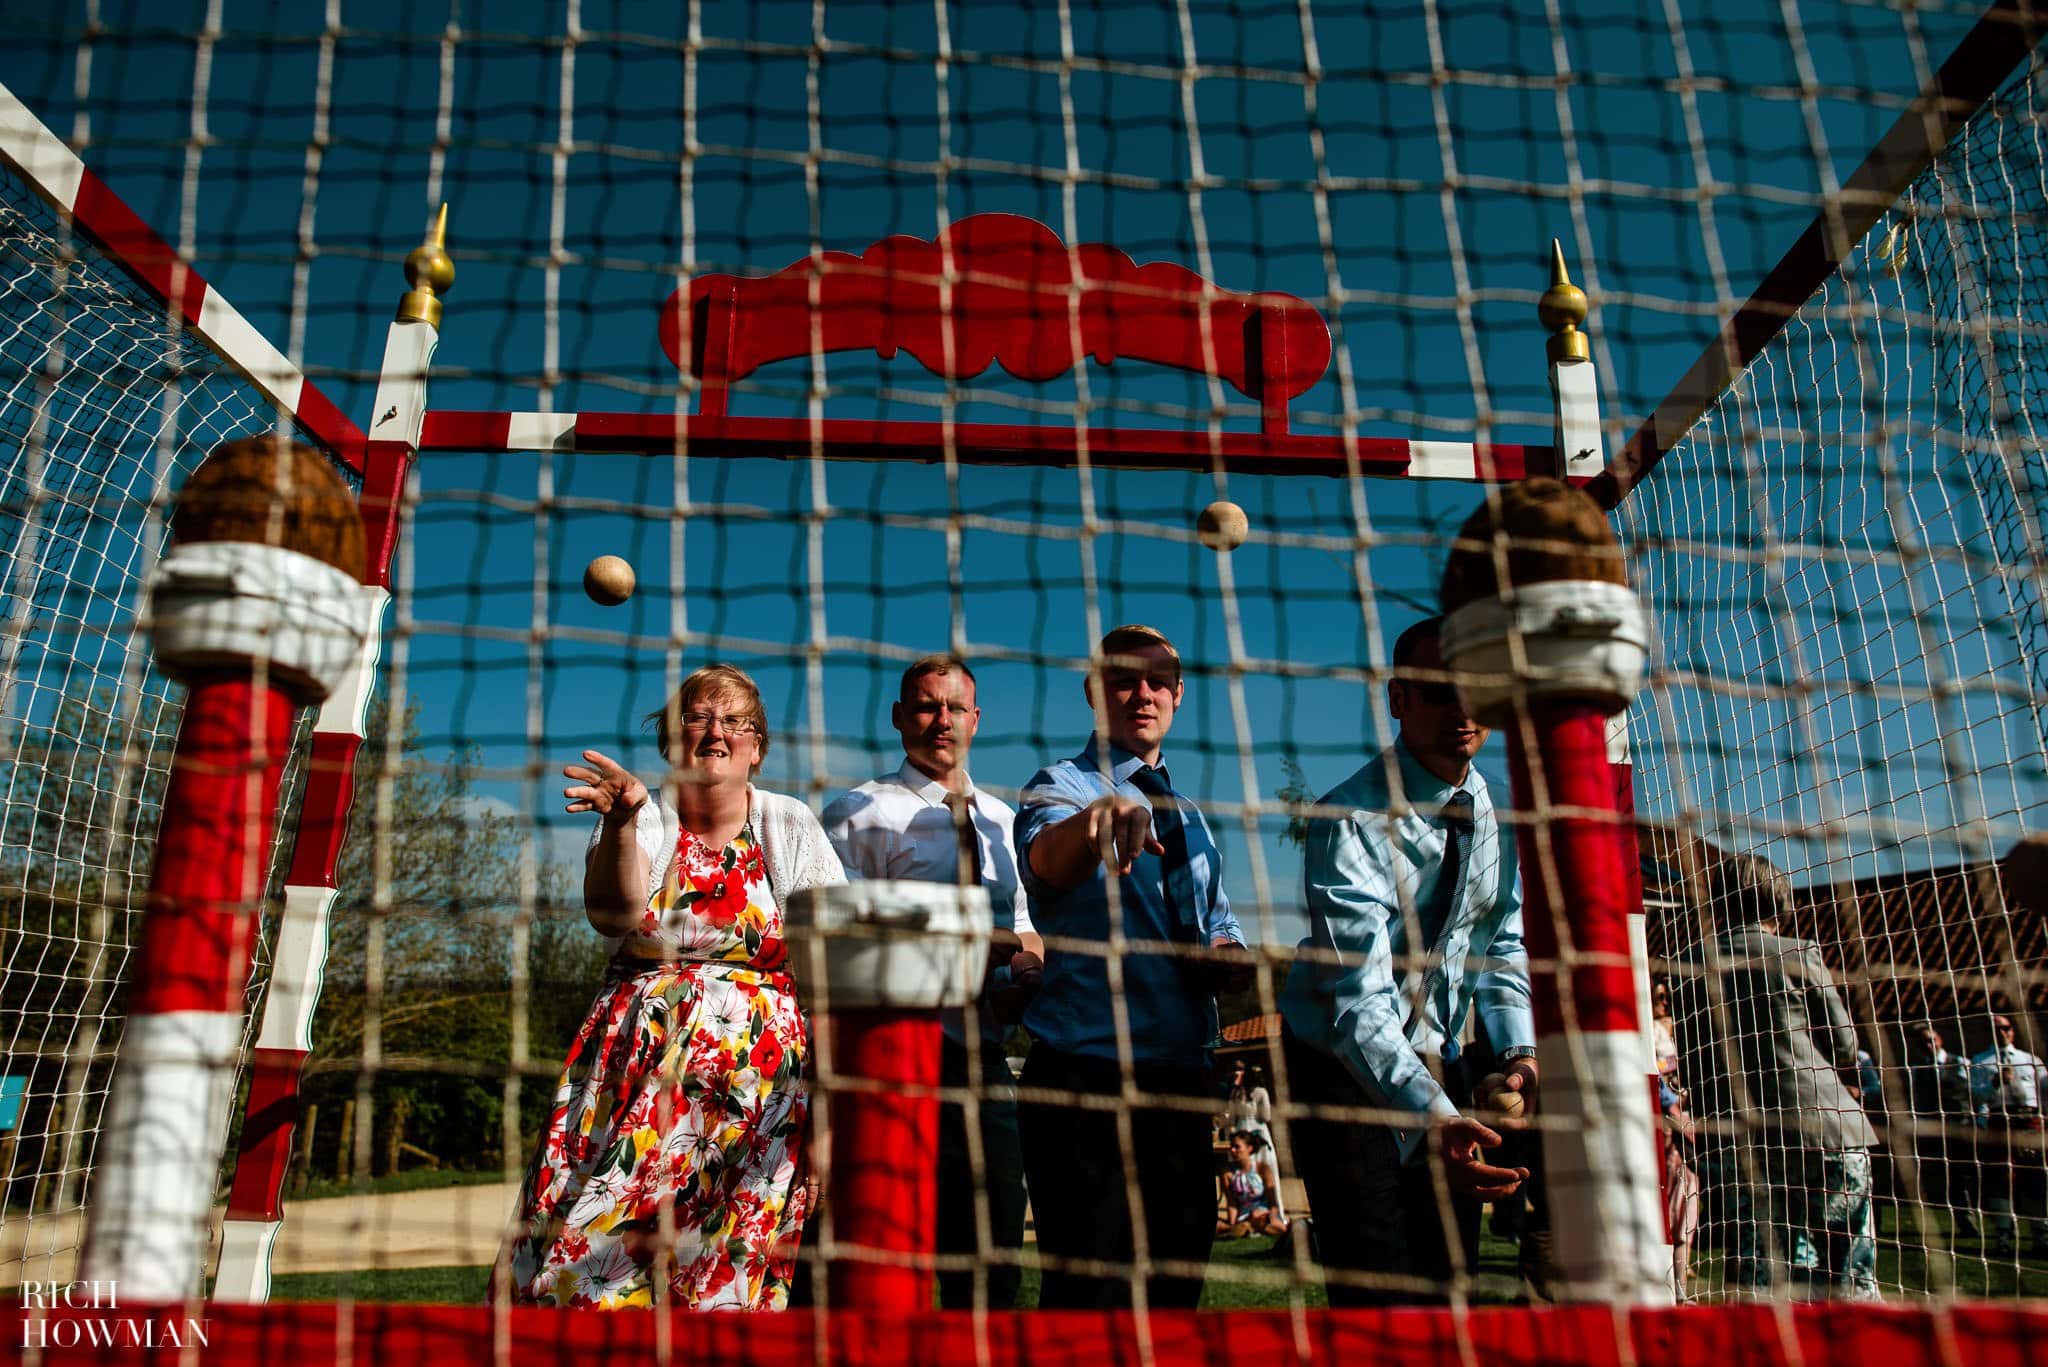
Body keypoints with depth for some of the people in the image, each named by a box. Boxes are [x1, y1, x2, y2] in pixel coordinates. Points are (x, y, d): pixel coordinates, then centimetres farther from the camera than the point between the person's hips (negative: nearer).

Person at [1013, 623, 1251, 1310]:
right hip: (1085, 1078, -7)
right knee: (1089, 1292, -6)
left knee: (1178, 1281, 15)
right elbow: (1049, 857, -27)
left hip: (1182, 1079, 7)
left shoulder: (1187, 815, 18)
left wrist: (1228, 954, -2)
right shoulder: (1061, 785, -4)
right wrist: (1104, 815, -50)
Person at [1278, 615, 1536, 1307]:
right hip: (1338, 1063, -6)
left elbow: (1502, 942, 5)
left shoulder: (1495, 808, -3)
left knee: (1449, 1273, 13)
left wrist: (1518, 1050, -12)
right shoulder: (1353, 820, -25)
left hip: (1436, 1061, 6)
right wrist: (1433, 1115, -44)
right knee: (1380, 1290, -12)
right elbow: (1358, 998, -32)